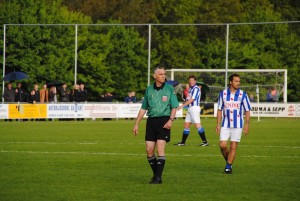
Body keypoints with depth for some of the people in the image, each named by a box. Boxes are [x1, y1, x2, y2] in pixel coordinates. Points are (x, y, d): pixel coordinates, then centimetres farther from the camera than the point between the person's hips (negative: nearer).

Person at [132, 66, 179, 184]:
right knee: (149, 150, -1)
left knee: (160, 149, -12)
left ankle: (158, 177, -9)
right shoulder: (149, 89, 10)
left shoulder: (169, 89, 2)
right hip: (151, 120, 3)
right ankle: (155, 174, 15)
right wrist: (136, 124, 13)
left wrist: (171, 120, -15)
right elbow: (143, 108, 16)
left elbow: (174, 107, 1)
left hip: (164, 120, -3)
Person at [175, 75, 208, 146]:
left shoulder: (196, 88, -12)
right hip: (190, 108, 10)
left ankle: (205, 141, -13)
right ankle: (183, 142, 15)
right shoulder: (191, 88, 17)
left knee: (197, 125, -14)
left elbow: (192, 99, -17)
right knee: (186, 124, 10)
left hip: (195, 107, -10)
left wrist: (182, 105, -16)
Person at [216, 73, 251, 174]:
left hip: (237, 125, -1)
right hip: (225, 125, 1)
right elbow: (219, 109, 8)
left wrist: (247, 124, -6)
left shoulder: (243, 94, -2)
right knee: (222, 145, -7)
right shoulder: (223, 93, 2)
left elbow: (247, 110, 2)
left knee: (233, 147, -3)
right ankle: (228, 161, 17)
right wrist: (218, 124, 3)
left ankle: (228, 167, 5)